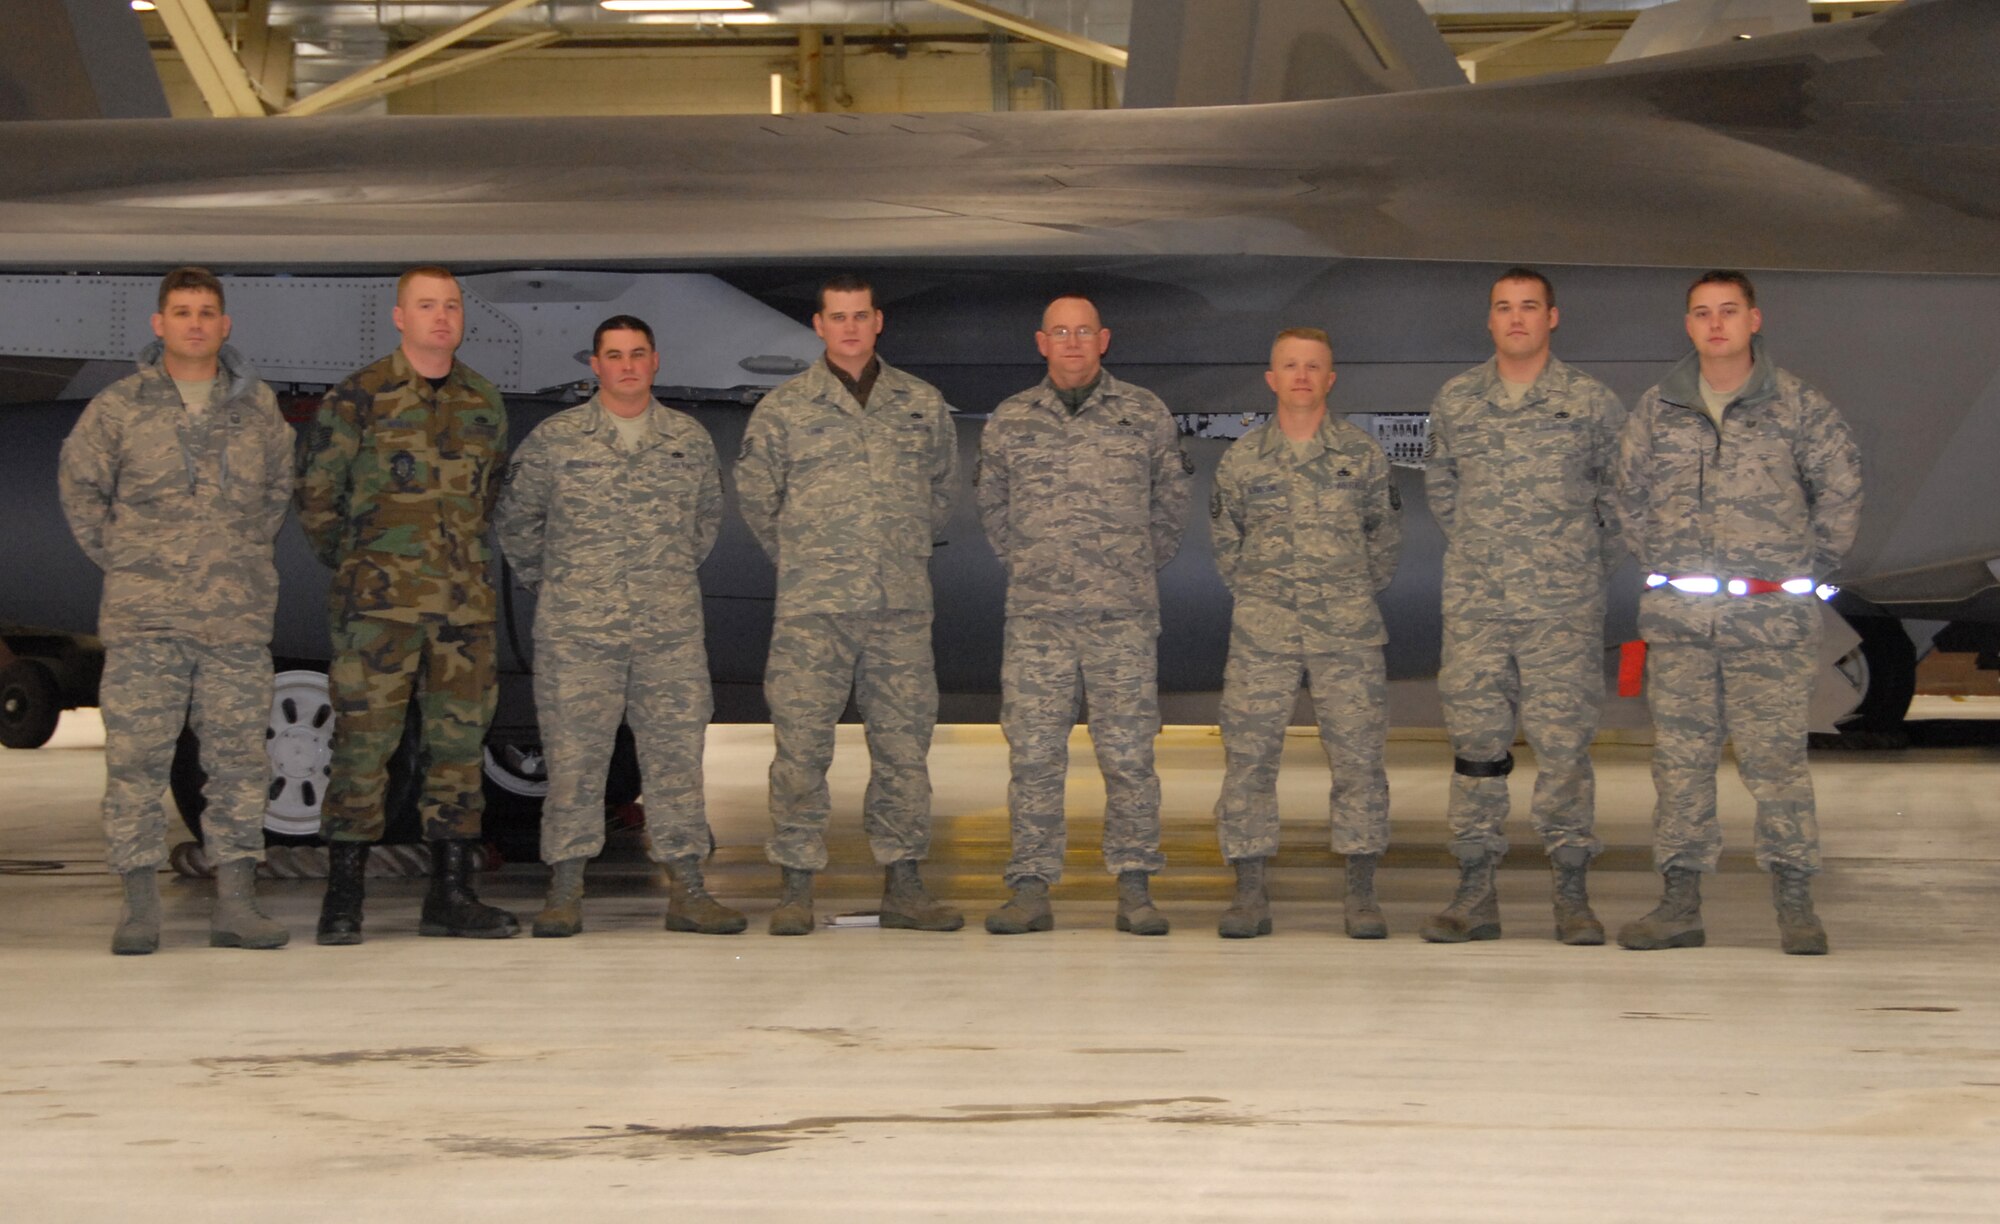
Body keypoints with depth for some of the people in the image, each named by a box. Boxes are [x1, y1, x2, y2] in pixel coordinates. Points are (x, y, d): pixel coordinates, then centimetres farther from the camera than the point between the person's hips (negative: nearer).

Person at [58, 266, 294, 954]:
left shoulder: (257, 406, 10)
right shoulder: (118, 407, 3)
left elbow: (281, 484, 21)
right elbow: (79, 483, 9)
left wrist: (251, 549, 11)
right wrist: (115, 553, 2)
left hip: (237, 616, 2)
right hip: (143, 617, -2)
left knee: (238, 759, 3)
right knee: (136, 758, -3)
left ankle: (235, 905, 9)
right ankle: (139, 908, 2)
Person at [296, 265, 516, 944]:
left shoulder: (484, 403, 11)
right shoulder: (358, 399, -3)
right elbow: (316, 492, 1)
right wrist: (353, 565, 6)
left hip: (465, 602, 5)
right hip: (379, 604, -4)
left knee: (459, 740, 6)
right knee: (364, 740, -5)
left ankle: (451, 894, 12)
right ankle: (343, 896, 1)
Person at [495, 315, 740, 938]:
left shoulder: (690, 438, 9)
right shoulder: (554, 439, 2)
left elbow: (708, 514, 24)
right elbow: (514, 519, 12)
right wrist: (552, 584, 12)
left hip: (672, 630, 2)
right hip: (577, 632, -2)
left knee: (677, 755, 2)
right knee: (574, 758, -2)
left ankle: (687, 891, 6)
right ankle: (564, 892, 4)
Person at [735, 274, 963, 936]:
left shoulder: (923, 404, 10)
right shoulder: (783, 408, 4)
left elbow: (943, 486, 23)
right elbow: (755, 495, 13)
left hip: (903, 608, 2)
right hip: (813, 608, -2)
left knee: (904, 744, 4)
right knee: (801, 745, -4)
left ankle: (903, 885, 11)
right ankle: (796, 886, 1)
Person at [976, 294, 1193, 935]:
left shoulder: (1145, 413, 6)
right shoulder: (1009, 420, 8)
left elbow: (1170, 500, 16)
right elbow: (992, 506, 20)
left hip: (1124, 617, -1)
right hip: (1036, 617, 1)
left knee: (1128, 754, 0)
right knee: (1033, 755, 0)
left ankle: (1135, 888, 5)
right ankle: (1031, 889, 5)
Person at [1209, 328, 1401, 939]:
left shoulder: (1362, 454, 6)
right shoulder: (1241, 457, 6)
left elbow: (1386, 534, 16)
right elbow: (1224, 537, 18)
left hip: (1347, 633, 0)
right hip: (1262, 633, 1)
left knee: (1358, 754, -2)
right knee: (1249, 755, -2)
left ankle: (1362, 894, 4)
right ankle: (1249, 893, 4)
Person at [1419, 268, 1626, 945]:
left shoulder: (1591, 401, 2)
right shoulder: (1455, 401, 8)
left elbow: (1620, 486, 11)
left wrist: (1593, 560, 11)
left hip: (1564, 605, -2)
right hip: (1474, 604, 2)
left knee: (1564, 742, -3)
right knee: (1476, 741, 2)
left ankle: (1572, 894, 2)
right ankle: (1476, 892, 8)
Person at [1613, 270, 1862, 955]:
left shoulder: (1797, 405, 2)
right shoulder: (1656, 411, 9)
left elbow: (1840, 487, 10)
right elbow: (1630, 495, 19)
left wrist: (1810, 567, 8)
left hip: (1772, 616, -3)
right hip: (1677, 615, 3)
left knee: (1775, 757, -4)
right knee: (1680, 757, 4)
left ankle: (1795, 903, 3)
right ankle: (1680, 903, 8)